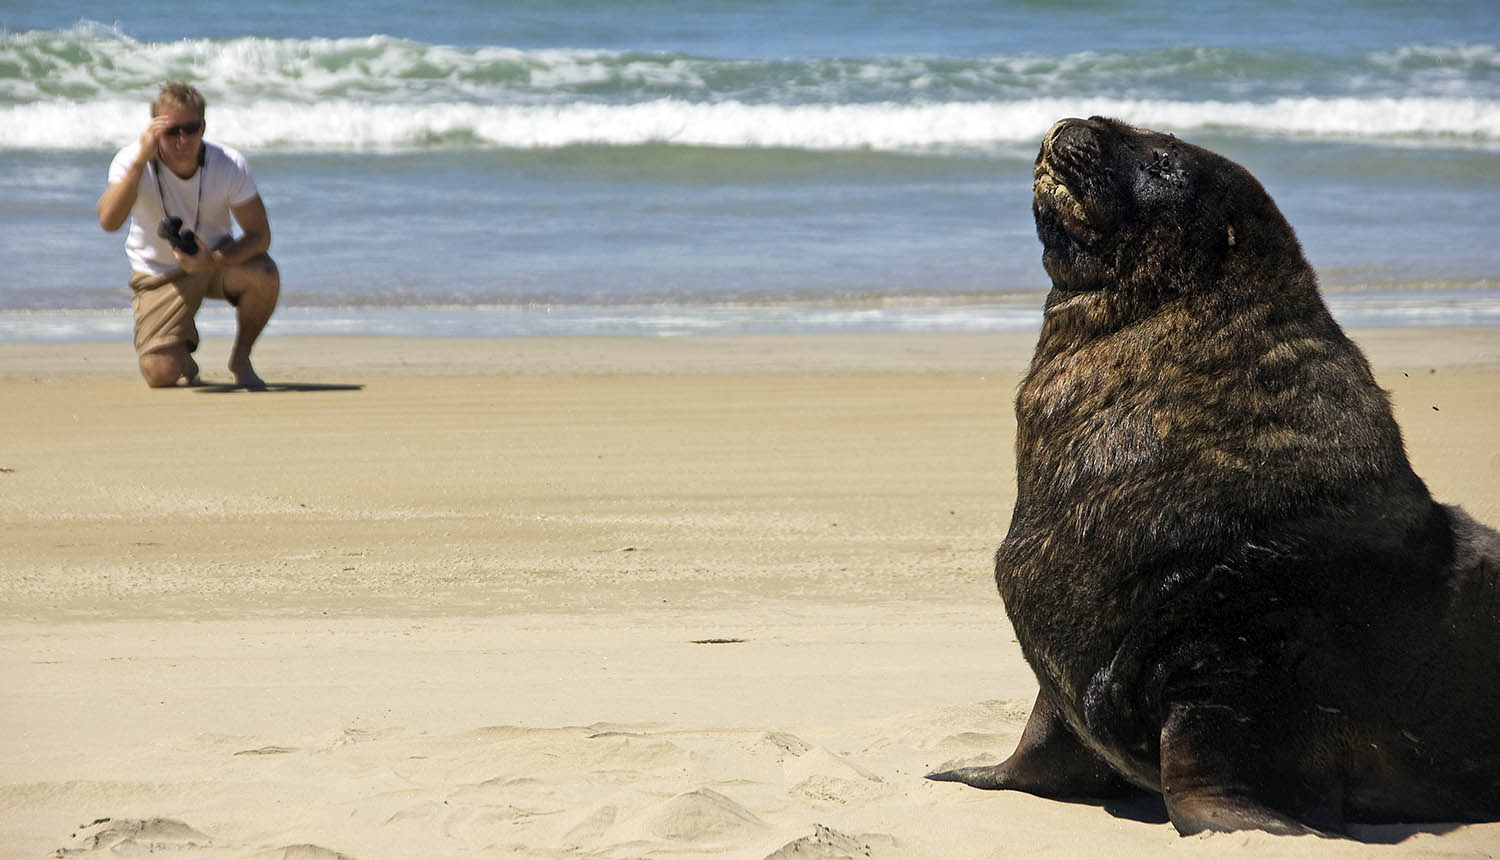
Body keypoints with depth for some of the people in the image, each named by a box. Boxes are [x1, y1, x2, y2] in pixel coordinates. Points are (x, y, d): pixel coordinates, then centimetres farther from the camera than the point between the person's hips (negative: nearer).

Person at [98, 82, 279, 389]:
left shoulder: (230, 165, -20)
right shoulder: (131, 162, -21)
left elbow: (259, 234, -19)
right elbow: (109, 222, -38)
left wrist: (214, 261, -36)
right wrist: (141, 160, -44)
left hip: (218, 258, 1)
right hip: (159, 272, -1)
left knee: (264, 275, -33)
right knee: (161, 374, -18)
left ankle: (240, 358, -3)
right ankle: (186, 362, 24)